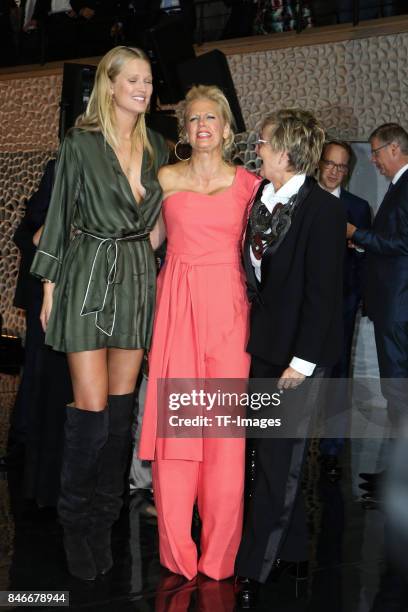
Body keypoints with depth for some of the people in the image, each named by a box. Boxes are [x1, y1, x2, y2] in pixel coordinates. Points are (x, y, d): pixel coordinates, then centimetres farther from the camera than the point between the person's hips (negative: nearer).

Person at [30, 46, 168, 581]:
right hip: (88, 276, -4)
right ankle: (75, 519, 10)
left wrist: (154, 269, 9)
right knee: (91, 406, -7)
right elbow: (60, 215, -1)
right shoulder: (80, 144, -2)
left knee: (121, 405, 7)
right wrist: (49, 286, -2)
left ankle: (104, 519, 18)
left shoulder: (157, 148, 11)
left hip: (138, 278, 4)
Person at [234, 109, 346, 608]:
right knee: (273, 452, 15)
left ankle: (253, 569, 9)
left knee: (278, 460, 0)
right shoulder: (260, 197, 6)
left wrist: (301, 361, -15)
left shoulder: (324, 210, -13)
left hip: (298, 351, -7)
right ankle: (291, 552, 31)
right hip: (262, 345, 7)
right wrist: (250, 335, 5)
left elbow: (323, 292, -14)